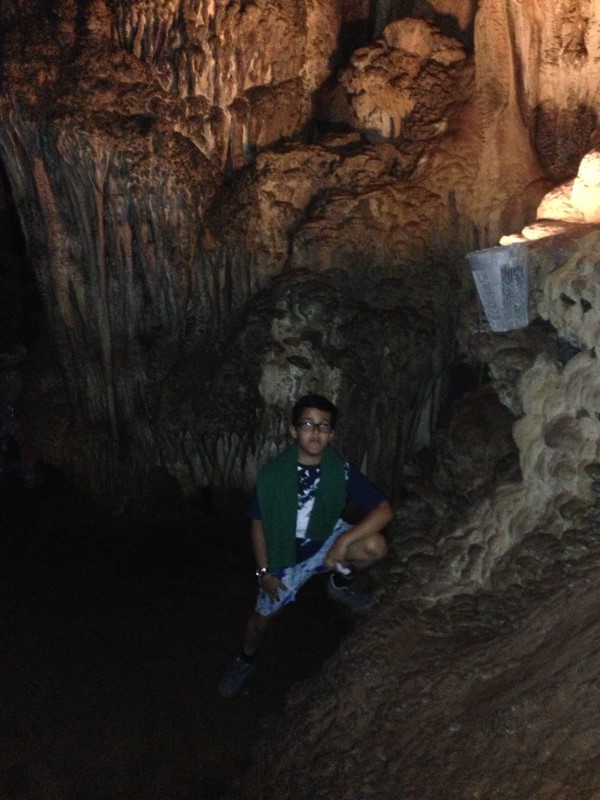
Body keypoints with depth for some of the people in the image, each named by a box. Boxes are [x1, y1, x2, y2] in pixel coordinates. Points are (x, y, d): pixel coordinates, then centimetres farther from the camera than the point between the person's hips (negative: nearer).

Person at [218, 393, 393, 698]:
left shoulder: (342, 471, -21)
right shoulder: (272, 474, -22)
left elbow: (384, 510, -25)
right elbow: (258, 524, -10)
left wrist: (344, 541, -35)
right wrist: (264, 571, -7)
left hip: (326, 541, 0)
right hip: (286, 555, 0)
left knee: (375, 546, -28)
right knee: (262, 617, 12)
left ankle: (341, 582, 6)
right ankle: (246, 660, 47)